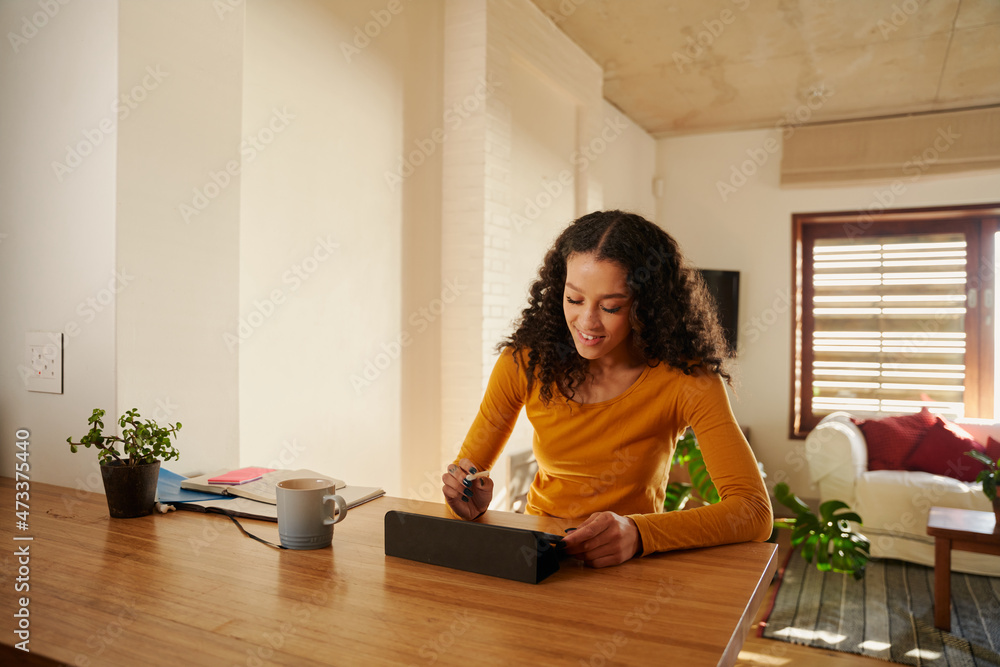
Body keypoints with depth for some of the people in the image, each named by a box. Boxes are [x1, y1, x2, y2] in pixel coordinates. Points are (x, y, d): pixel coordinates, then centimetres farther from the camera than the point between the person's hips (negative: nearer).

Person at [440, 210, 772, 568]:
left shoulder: (685, 377, -15)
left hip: (632, 568, 0)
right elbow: (468, 467, 1)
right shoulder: (525, 360, -9)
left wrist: (637, 532, -37)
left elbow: (756, 511, -22)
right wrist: (469, 498, -23)